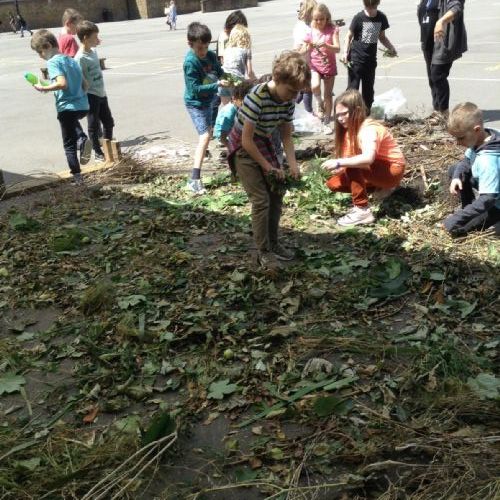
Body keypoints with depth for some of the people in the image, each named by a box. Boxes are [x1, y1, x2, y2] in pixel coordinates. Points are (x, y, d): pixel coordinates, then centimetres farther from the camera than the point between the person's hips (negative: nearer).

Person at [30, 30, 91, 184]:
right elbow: (84, 84, 14)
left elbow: (62, 83, -24)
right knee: (73, 121, 36)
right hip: (83, 105, 7)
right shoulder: (71, 60, 13)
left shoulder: (53, 62, -10)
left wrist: (43, 88, -13)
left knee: (69, 145, 5)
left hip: (67, 107, -7)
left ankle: (77, 177, 5)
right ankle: (83, 141, 8)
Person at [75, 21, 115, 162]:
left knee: (108, 122, 15)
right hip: (91, 96, -9)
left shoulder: (93, 51, 7)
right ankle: (98, 152, 12)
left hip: (101, 94, 9)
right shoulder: (80, 58, -19)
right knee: (94, 125, 2)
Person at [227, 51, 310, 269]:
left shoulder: (288, 100, -9)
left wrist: (293, 165, -13)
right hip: (243, 148, -7)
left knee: (276, 194, 8)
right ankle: (263, 252, 0)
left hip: (263, 144, 7)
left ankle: (273, 242, 23)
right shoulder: (256, 97, -31)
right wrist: (268, 167, -20)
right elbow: (247, 140, -26)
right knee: (261, 200, -12)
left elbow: (286, 136, 0)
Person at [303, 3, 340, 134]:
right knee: (315, 86, -29)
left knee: (328, 95, 6)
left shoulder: (332, 30, -5)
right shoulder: (311, 32, -1)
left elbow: (337, 48, -15)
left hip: (329, 67, 0)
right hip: (315, 66, 0)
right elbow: (307, 51, 4)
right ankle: (319, 103, 2)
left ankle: (326, 123, 16)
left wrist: (325, 45, -29)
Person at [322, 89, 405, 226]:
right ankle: (380, 187, 11)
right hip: (376, 169, 9)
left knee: (352, 166, -33)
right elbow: (349, 158, -1)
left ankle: (363, 211, -24)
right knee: (333, 183, 0)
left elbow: (368, 158, -45)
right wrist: (339, 167, -23)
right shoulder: (350, 129, 2)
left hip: (392, 171, -9)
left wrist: (339, 163, -42)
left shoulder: (369, 129, -26)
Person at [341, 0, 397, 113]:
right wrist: (345, 52, -17)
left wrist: (391, 48, 1)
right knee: (352, 88, -5)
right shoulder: (359, 18, -9)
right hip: (355, 59, -4)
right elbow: (349, 36, -4)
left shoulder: (381, 18, 4)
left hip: (371, 60, 4)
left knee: (368, 89, 10)